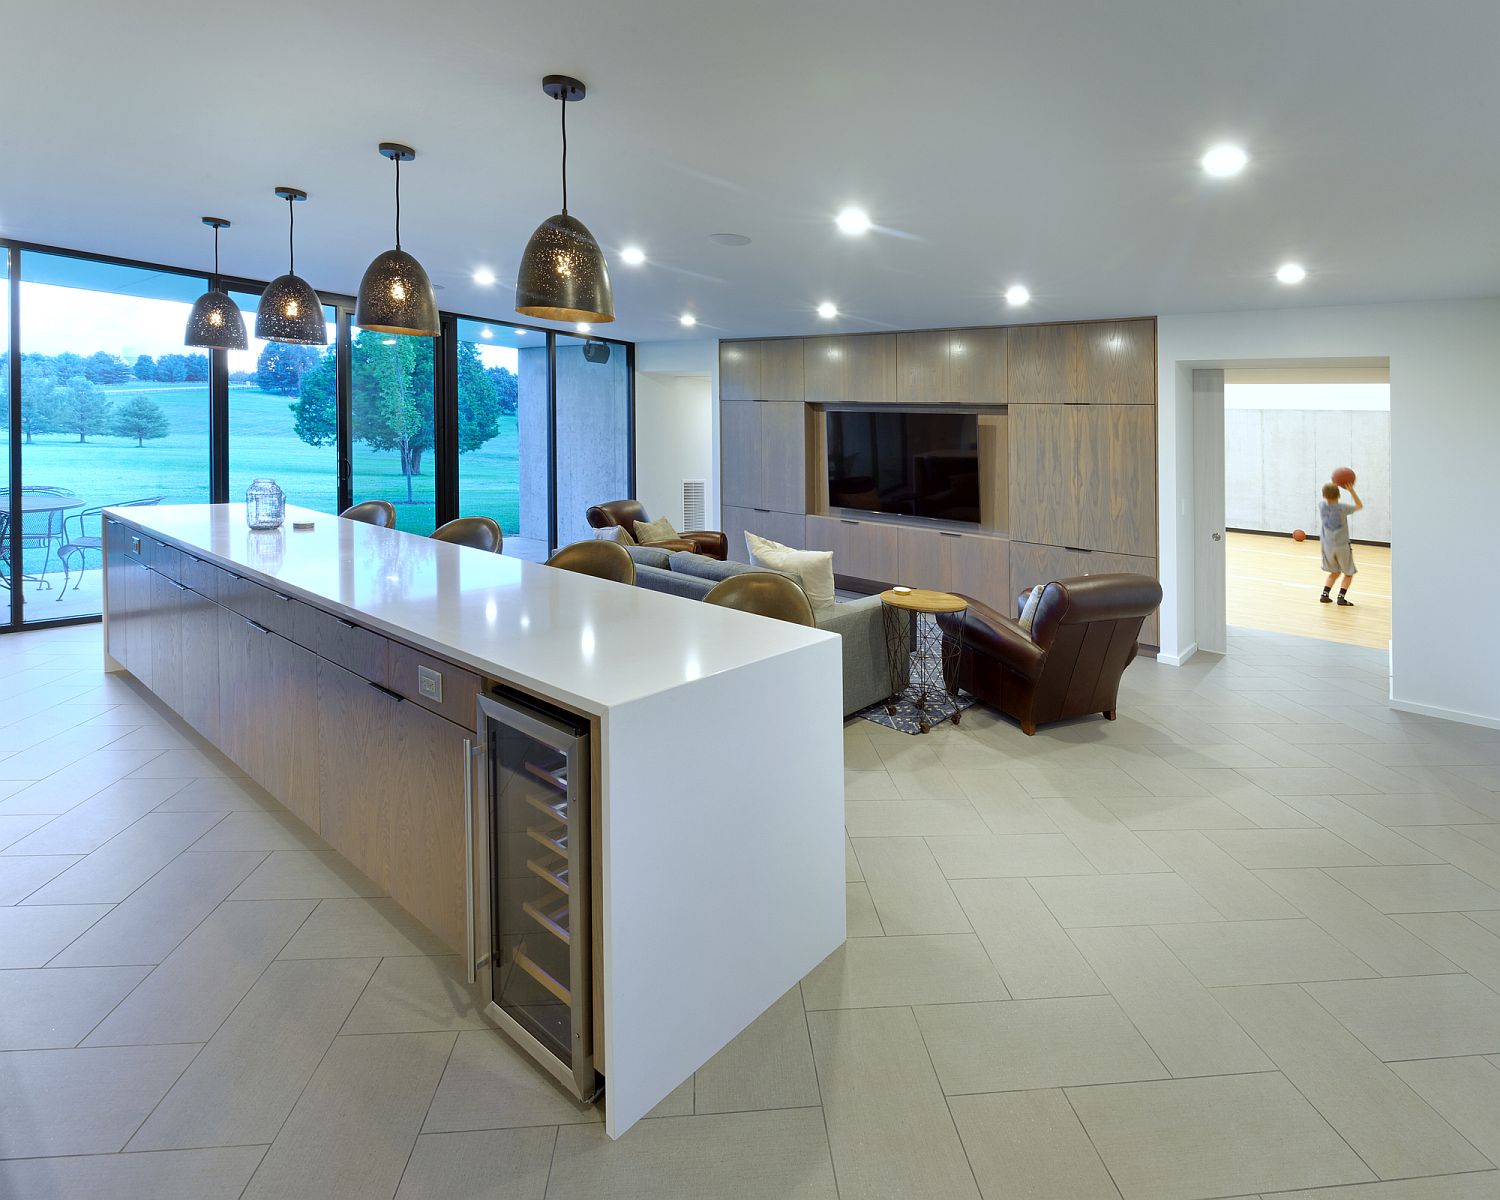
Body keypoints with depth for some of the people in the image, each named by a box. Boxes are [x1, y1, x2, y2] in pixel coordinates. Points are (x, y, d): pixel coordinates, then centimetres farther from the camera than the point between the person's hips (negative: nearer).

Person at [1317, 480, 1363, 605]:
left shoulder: (1321, 505, -6)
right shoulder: (1342, 508, -12)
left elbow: (1327, 499, 19)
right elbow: (1360, 505, 6)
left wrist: (1334, 486, 12)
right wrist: (1351, 490, 2)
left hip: (1327, 546, 3)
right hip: (1342, 546, -3)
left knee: (1334, 572, 21)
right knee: (1349, 574, 13)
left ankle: (1325, 595, 8)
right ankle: (1341, 597, -3)